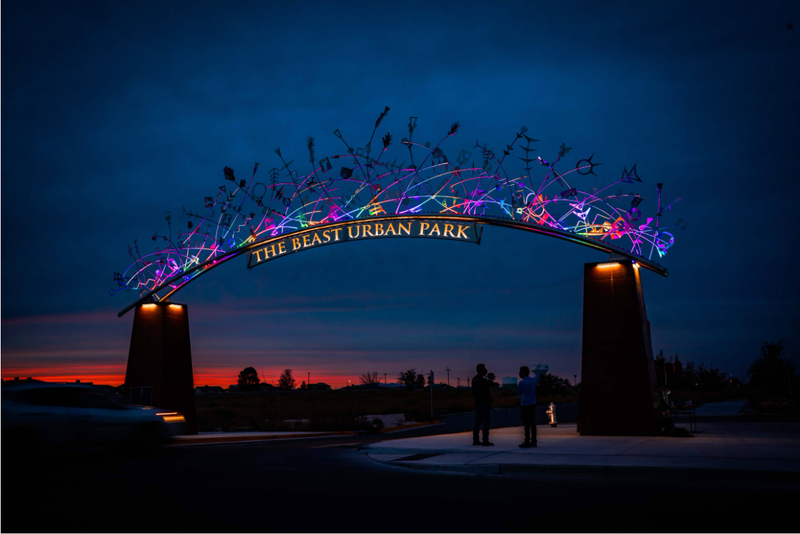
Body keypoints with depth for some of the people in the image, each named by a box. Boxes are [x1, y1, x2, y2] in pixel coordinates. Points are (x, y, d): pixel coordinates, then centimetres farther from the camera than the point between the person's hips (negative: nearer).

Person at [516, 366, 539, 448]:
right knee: (532, 423, 9)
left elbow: (519, 393, -1)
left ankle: (527, 442, -5)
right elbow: (537, 379, 32)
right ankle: (533, 441, 11)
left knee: (527, 424, -6)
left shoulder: (522, 382, -13)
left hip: (525, 405, -7)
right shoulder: (533, 380, 7)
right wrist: (536, 372, 51)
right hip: (533, 404, 7)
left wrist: (517, 386, 17)